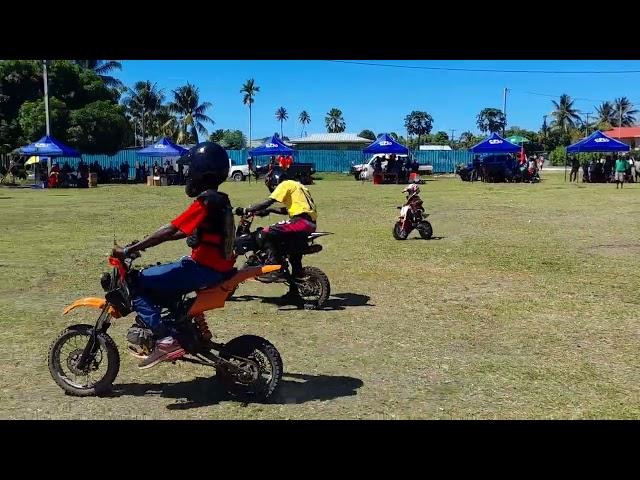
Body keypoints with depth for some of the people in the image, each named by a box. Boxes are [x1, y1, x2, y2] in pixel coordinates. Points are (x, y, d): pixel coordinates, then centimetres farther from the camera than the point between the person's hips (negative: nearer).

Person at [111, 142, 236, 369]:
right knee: (156, 284, 24)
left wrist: (129, 250, -17)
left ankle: (166, 340, -13)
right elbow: (187, 231, 21)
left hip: (204, 269, -10)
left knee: (138, 285, -7)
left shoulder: (205, 202, -18)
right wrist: (146, 242, 20)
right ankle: (183, 331, 26)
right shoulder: (219, 200, 13)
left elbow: (169, 231, -22)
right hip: (217, 265, 10)